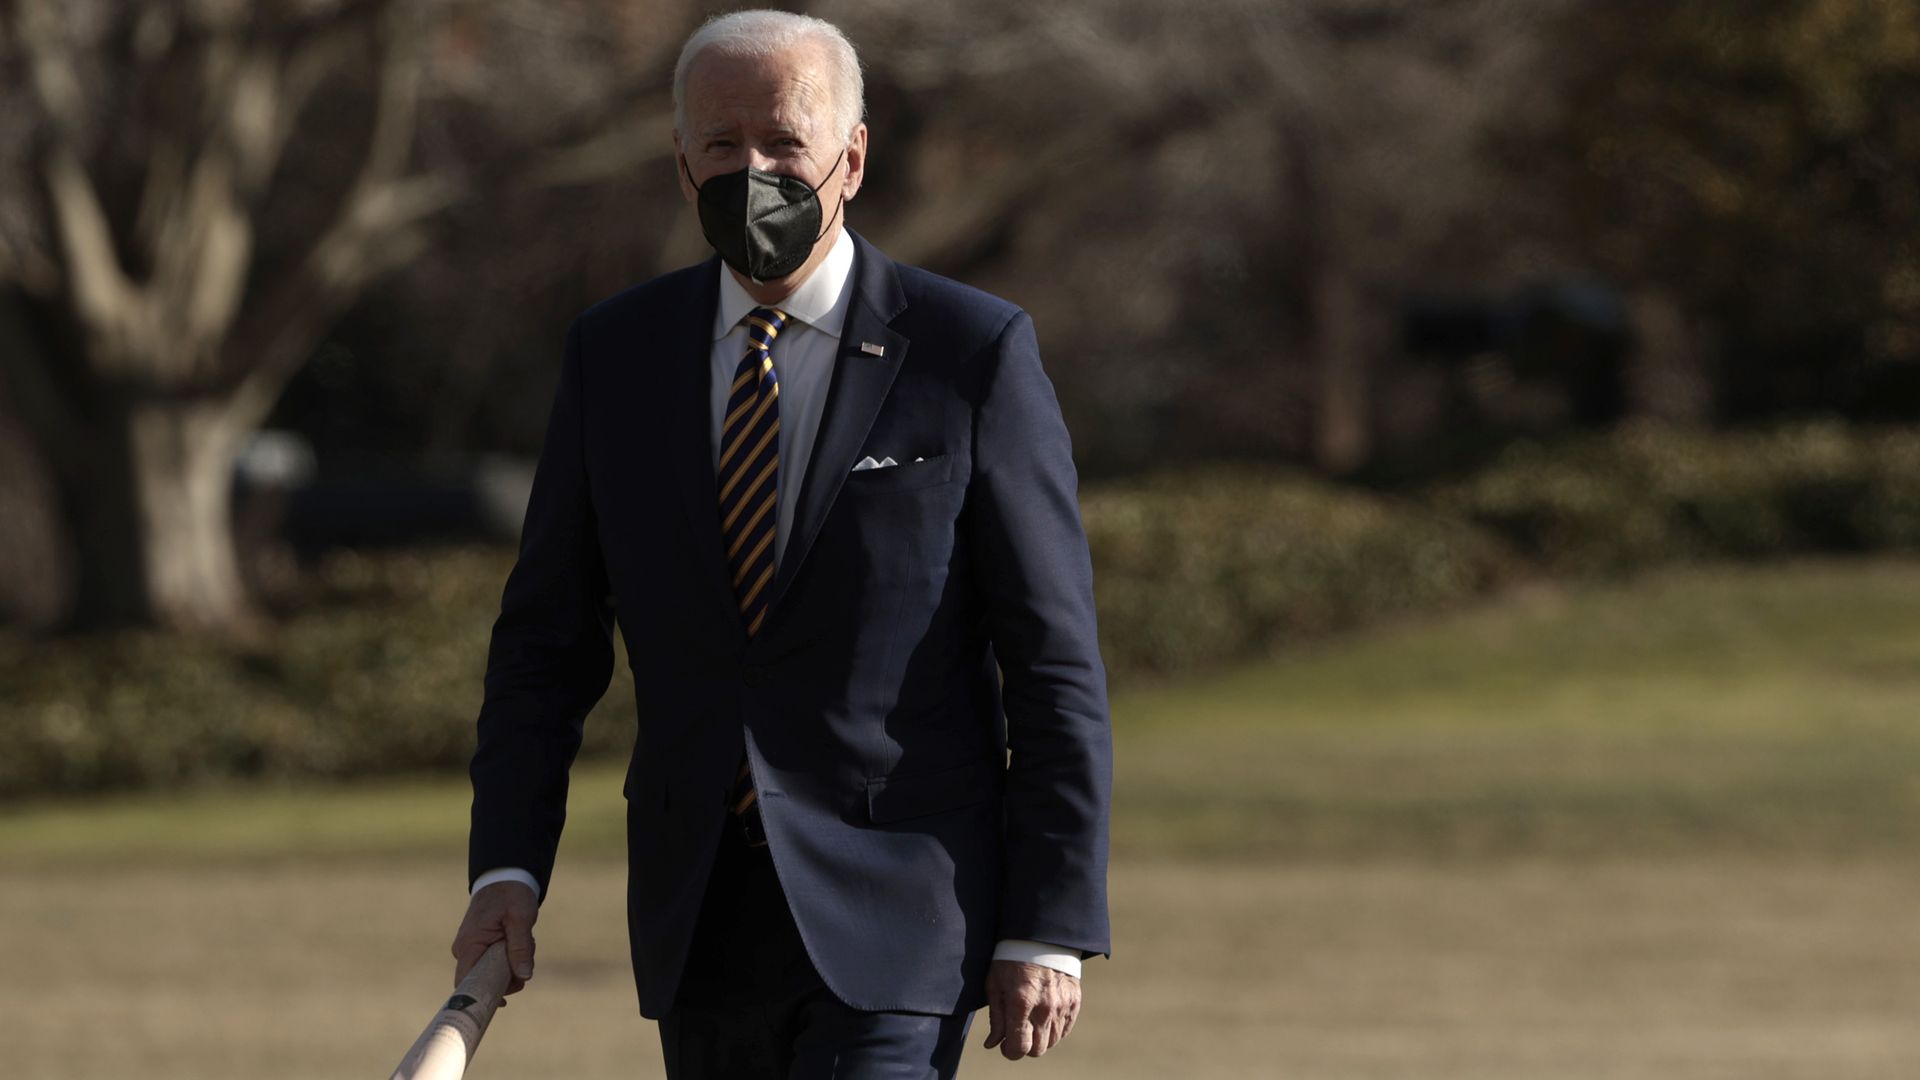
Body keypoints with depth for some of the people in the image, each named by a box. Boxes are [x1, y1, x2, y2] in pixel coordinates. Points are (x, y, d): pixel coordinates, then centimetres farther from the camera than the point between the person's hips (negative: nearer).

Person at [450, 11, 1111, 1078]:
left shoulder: (975, 352, -5)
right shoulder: (616, 353, 7)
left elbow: (1056, 665, -4)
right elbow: (547, 638, 10)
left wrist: (1050, 932, -9)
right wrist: (507, 870, -3)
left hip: (895, 921, -5)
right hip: (703, 931, 5)